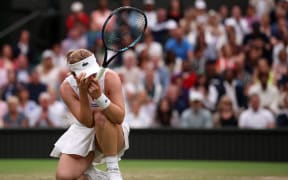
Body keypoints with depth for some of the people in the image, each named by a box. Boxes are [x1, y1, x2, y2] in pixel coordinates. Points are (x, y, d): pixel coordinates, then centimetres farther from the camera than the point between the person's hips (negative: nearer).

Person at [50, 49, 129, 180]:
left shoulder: (110, 77, -21)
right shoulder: (67, 87, -18)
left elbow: (120, 118, -28)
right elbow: (87, 122, -25)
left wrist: (99, 96, -42)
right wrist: (83, 93, -38)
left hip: (114, 136, -1)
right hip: (83, 133, 1)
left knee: (101, 116, -37)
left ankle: (113, 169, -23)